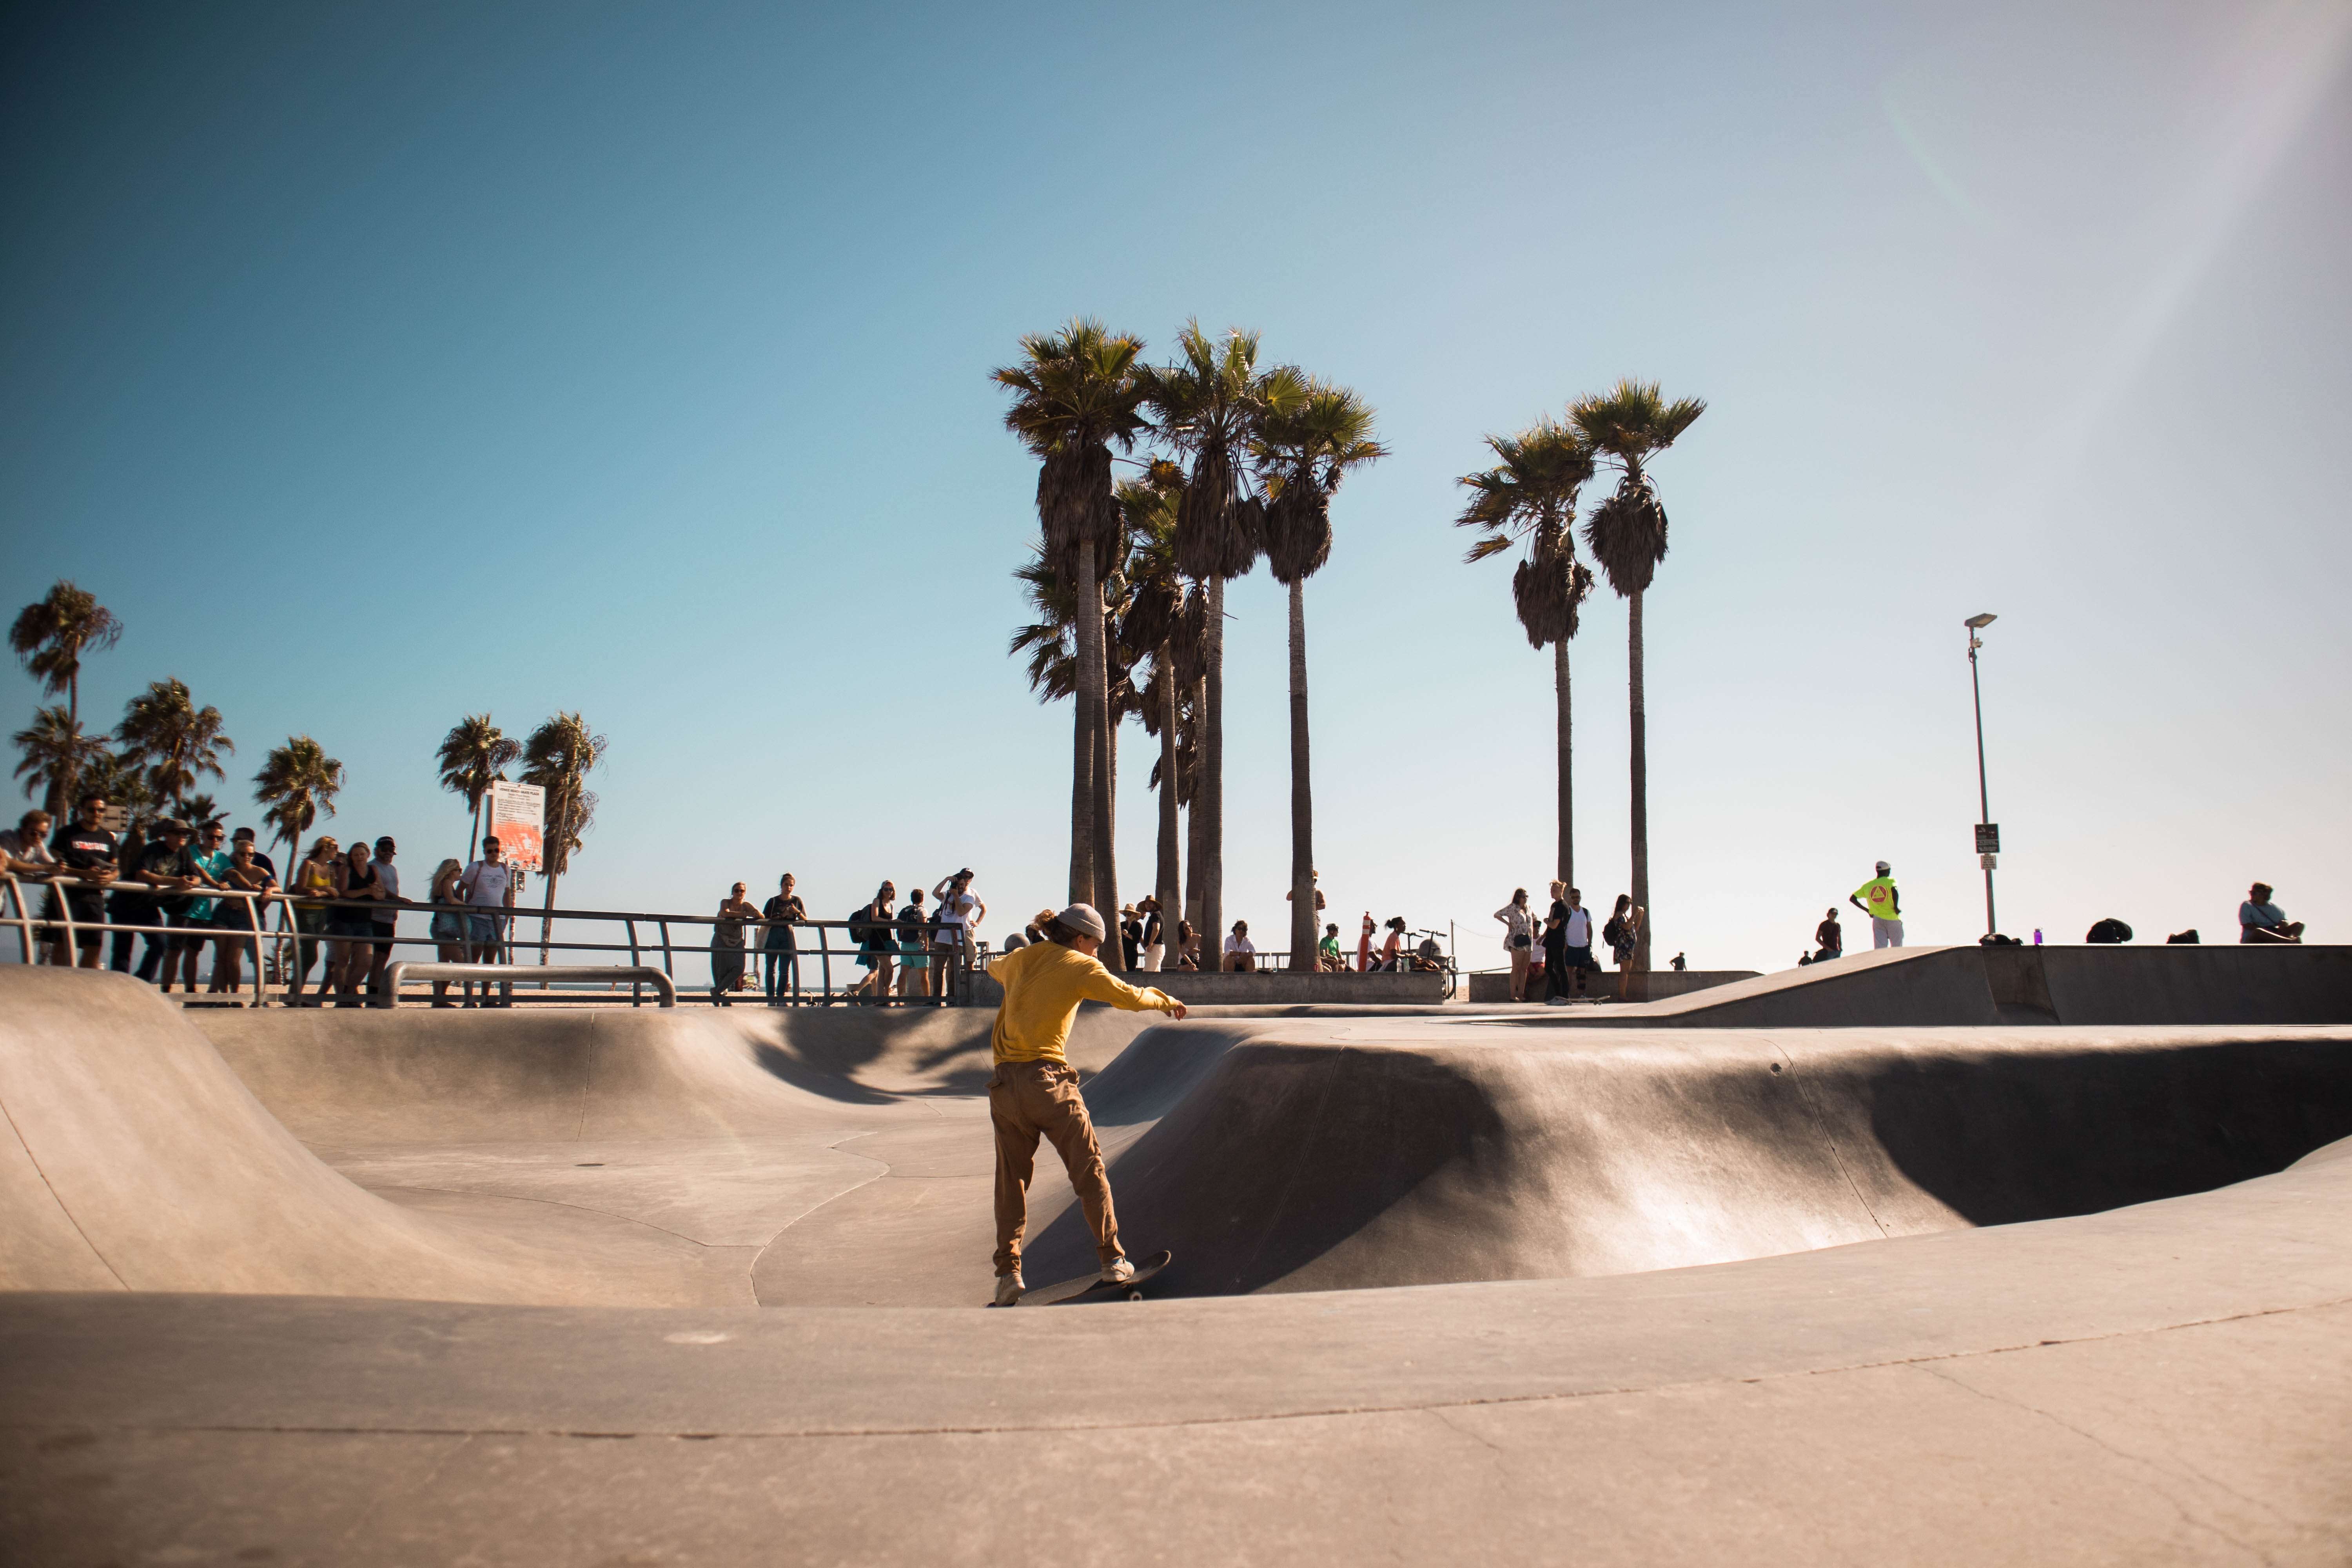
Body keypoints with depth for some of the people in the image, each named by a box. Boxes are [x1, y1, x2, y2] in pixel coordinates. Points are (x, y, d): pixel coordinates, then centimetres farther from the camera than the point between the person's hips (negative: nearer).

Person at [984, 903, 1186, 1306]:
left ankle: (1008, 1270, 5)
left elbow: (995, 967, 40)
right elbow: (1129, 997, 0)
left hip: (1004, 1083, 5)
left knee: (1011, 1178, 11)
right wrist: (1163, 1000, 19)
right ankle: (1111, 1258, 8)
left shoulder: (1020, 960, 17)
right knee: (1088, 1169, 6)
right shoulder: (1080, 966, 2)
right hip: (1048, 1079, -5)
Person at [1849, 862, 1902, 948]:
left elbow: (1852, 899, 10)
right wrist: (1896, 907, -13)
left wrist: (1867, 910, 13)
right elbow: (1894, 891, -24)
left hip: (1877, 920, 3)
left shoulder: (1867, 885, 10)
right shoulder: (1890, 881, -1)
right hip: (1893, 919, -3)